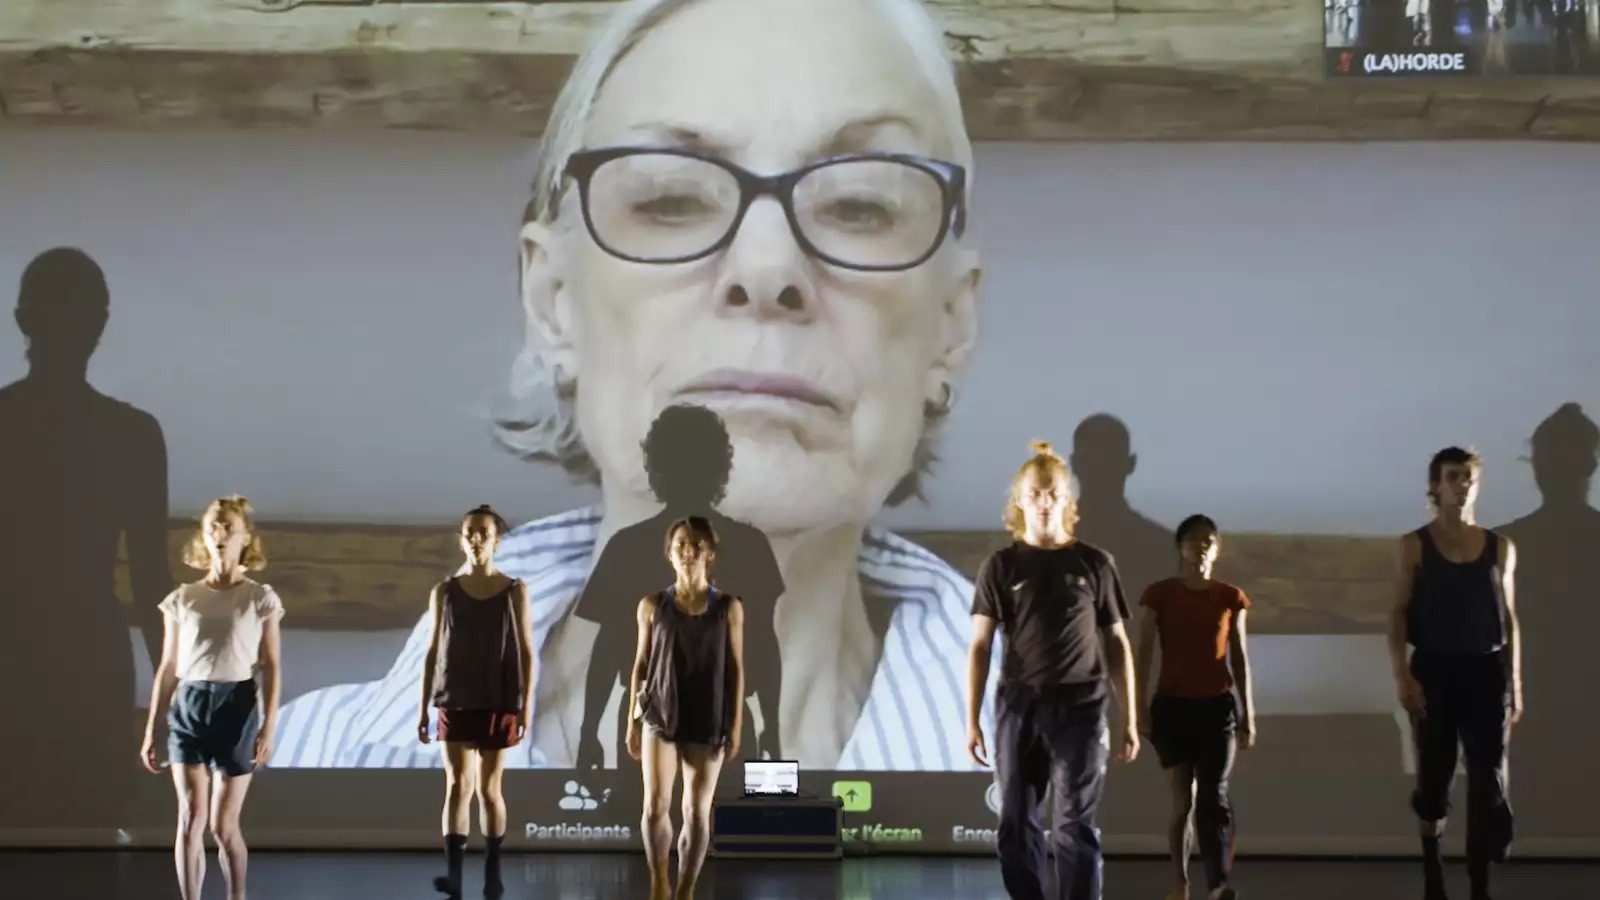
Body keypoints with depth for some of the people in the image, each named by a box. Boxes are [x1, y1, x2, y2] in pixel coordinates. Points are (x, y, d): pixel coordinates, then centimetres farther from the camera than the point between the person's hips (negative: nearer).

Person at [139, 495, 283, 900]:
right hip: (188, 705, 2)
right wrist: (150, 729, 8)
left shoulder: (261, 598, 2)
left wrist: (268, 730, -9)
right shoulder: (182, 599, 8)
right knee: (190, 817, -6)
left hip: (237, 705, -2)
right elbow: (168, 669, 10)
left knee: (223, 824, 0)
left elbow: (271, 669, -1)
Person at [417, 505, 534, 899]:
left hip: (499, 701, -1)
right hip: (456, 701, 1)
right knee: (457, 786, -6)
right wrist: (423, 707, 3)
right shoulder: (444, 591, 3)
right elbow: (433, 651, 5)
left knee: (489, 788, 5)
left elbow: (526, 652, 0)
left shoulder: (514, 591, 0)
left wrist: (526, 705, -5)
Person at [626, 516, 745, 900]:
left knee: (697, 811, 2)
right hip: (660, 715, 0)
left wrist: (736, 725, -2)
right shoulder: (653, 605, 1)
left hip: (708, 720, 0)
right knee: (655, 803, -10)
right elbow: (640, 664, 6)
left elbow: (736, 669, 2)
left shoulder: (728, 607, -1)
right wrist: (632, 720, 4)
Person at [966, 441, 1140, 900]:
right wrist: (971, 720, -5)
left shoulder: (1094, 564, 4)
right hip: (1018, 707, 1)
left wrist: (1130, 720, 4)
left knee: (1076, 826, -3)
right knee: (1016, 824, 5)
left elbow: (1117, 644, 8)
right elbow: (980, 646, 2)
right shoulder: (1001, 565, 4)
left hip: (1080, 707, -1)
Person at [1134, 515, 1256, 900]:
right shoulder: (1160, 594, 0)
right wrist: (1138, 707, -6)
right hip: (1173, 706, -1)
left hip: (1217, 706, 1)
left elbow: (1240, 658, 8)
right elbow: (1144, 652, 0)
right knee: (1182, 798, 2)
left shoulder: (1231, 598, 5)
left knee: (1213, 795, -10)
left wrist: (1248, 713, 6)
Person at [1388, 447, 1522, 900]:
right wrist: (1402, 675, -14)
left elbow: (1509, 619, 9)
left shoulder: (1500, 548, 7)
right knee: (1434, 778, 7)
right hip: (1433, 671, -1)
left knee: (1488, 780, -4)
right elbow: (1398, 614, -3)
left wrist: (1515, 683, 5)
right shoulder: (1415, 546, 0)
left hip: (1485, 671, 1)